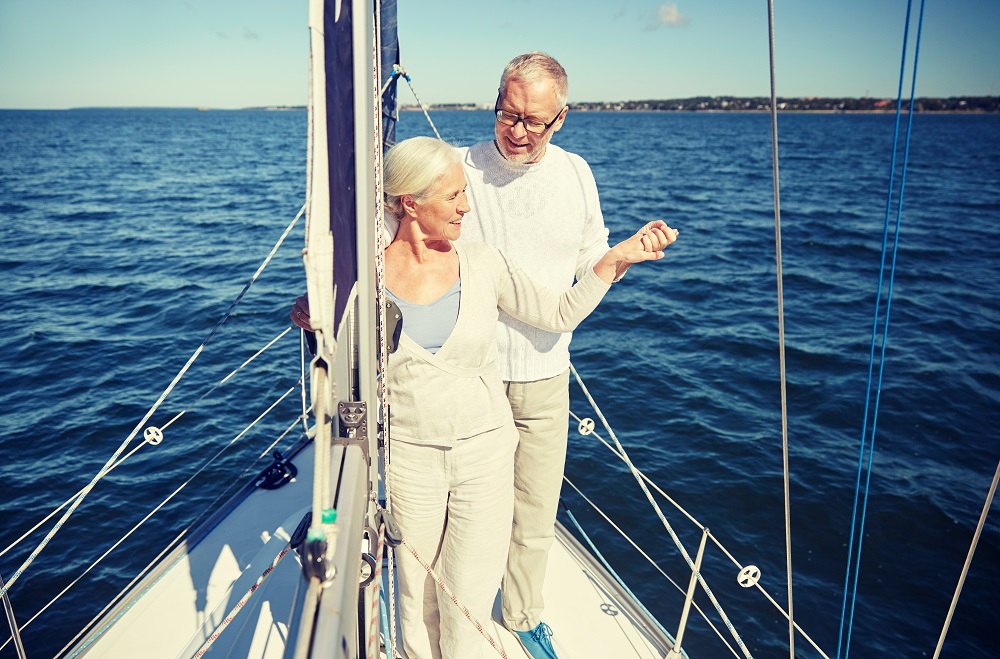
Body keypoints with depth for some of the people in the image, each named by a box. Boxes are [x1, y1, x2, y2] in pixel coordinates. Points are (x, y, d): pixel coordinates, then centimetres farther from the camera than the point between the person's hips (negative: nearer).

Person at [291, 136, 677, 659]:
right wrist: (313, 321, -15)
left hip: (484, 452, 1)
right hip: (409, 455, 0)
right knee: (417, 600, 15)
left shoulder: (482, 263, -5)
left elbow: (560, 313, 3)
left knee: (468, 607, 6)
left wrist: (617, 258, -4)